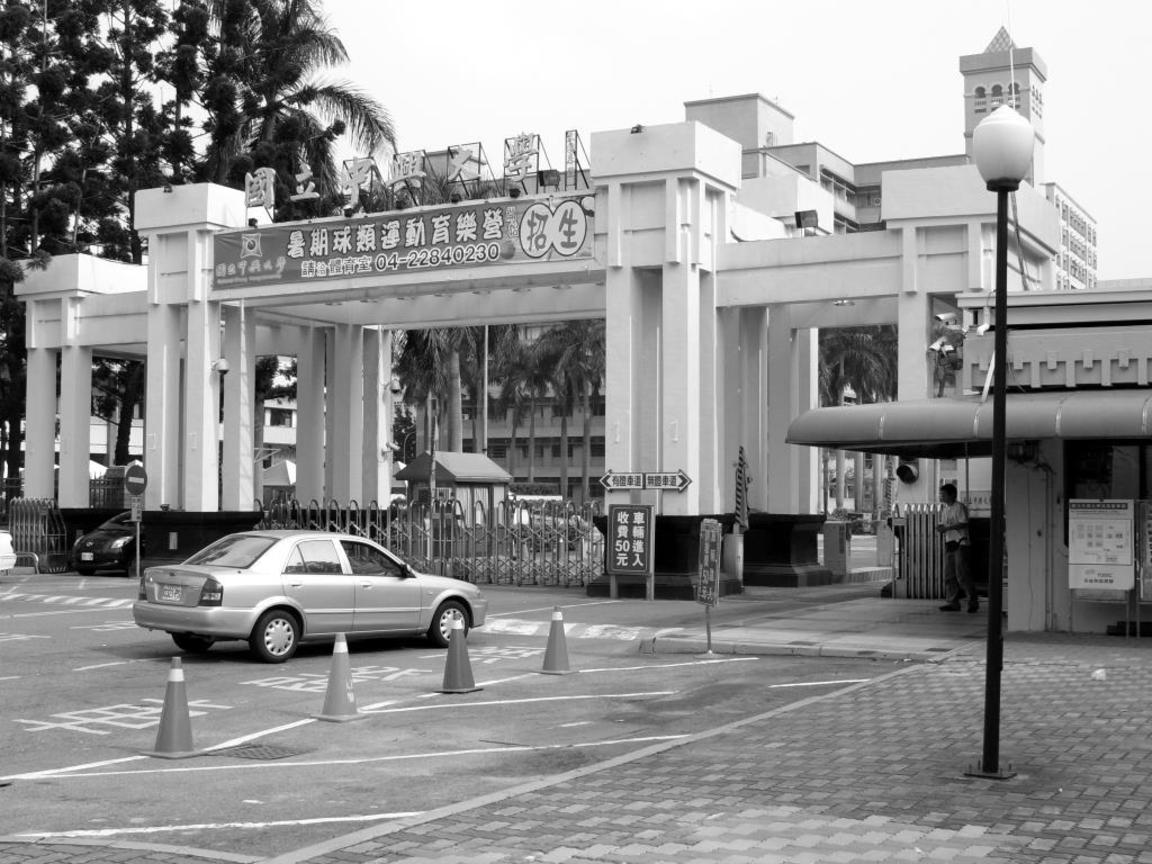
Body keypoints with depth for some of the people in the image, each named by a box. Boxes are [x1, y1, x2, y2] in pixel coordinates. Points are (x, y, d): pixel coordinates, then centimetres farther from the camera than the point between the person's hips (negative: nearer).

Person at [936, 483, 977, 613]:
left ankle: (973, 602, -1)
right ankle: (953, 602, 9)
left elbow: (963, 524, -16)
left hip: (960, 543, -8)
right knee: (949, 575, 5)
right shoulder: (945, 510, 17)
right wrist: (940, 527, 0)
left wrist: (947, 528, -20)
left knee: (962, 574, -9)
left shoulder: (959, 507, -8)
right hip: (949, 544, 8)